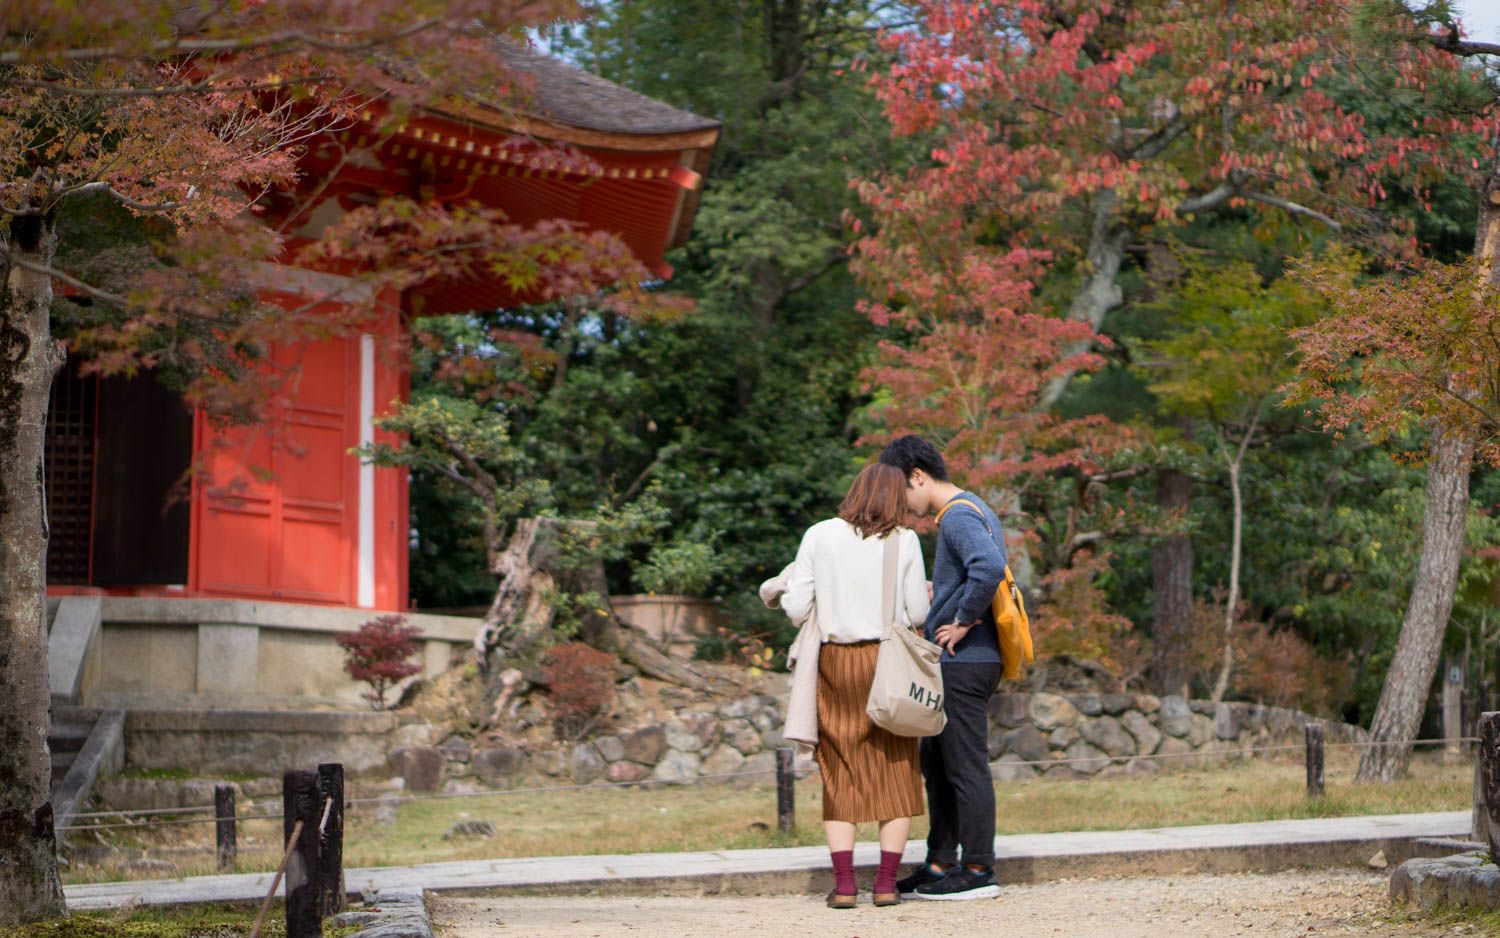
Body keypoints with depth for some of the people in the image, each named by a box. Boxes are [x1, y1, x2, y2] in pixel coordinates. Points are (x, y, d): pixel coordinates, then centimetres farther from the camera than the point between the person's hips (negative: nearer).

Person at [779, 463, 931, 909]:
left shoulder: (819, 536, 0)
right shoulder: (904, 541, -1)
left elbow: (796, 608, -2)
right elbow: (916, 614, 0)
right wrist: (924, 595, 21)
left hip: (835, 661, 1)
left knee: (840, 773, 6)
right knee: (895, 772, 6)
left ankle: (844, 884, 0)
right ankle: (887, 883, 2)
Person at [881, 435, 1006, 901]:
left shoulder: (959, 516, -16)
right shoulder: (974, 510, 17)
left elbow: (990, 568, -33)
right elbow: (987, 570, 25)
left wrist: (963, 622, -22)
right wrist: (939, 595, 13)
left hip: (964, 661, -11)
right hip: (955, 664, 11)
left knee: (965, 765, -5)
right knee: (935, 762, 15)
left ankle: (978, 870, 0)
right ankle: (941, 863, 21)